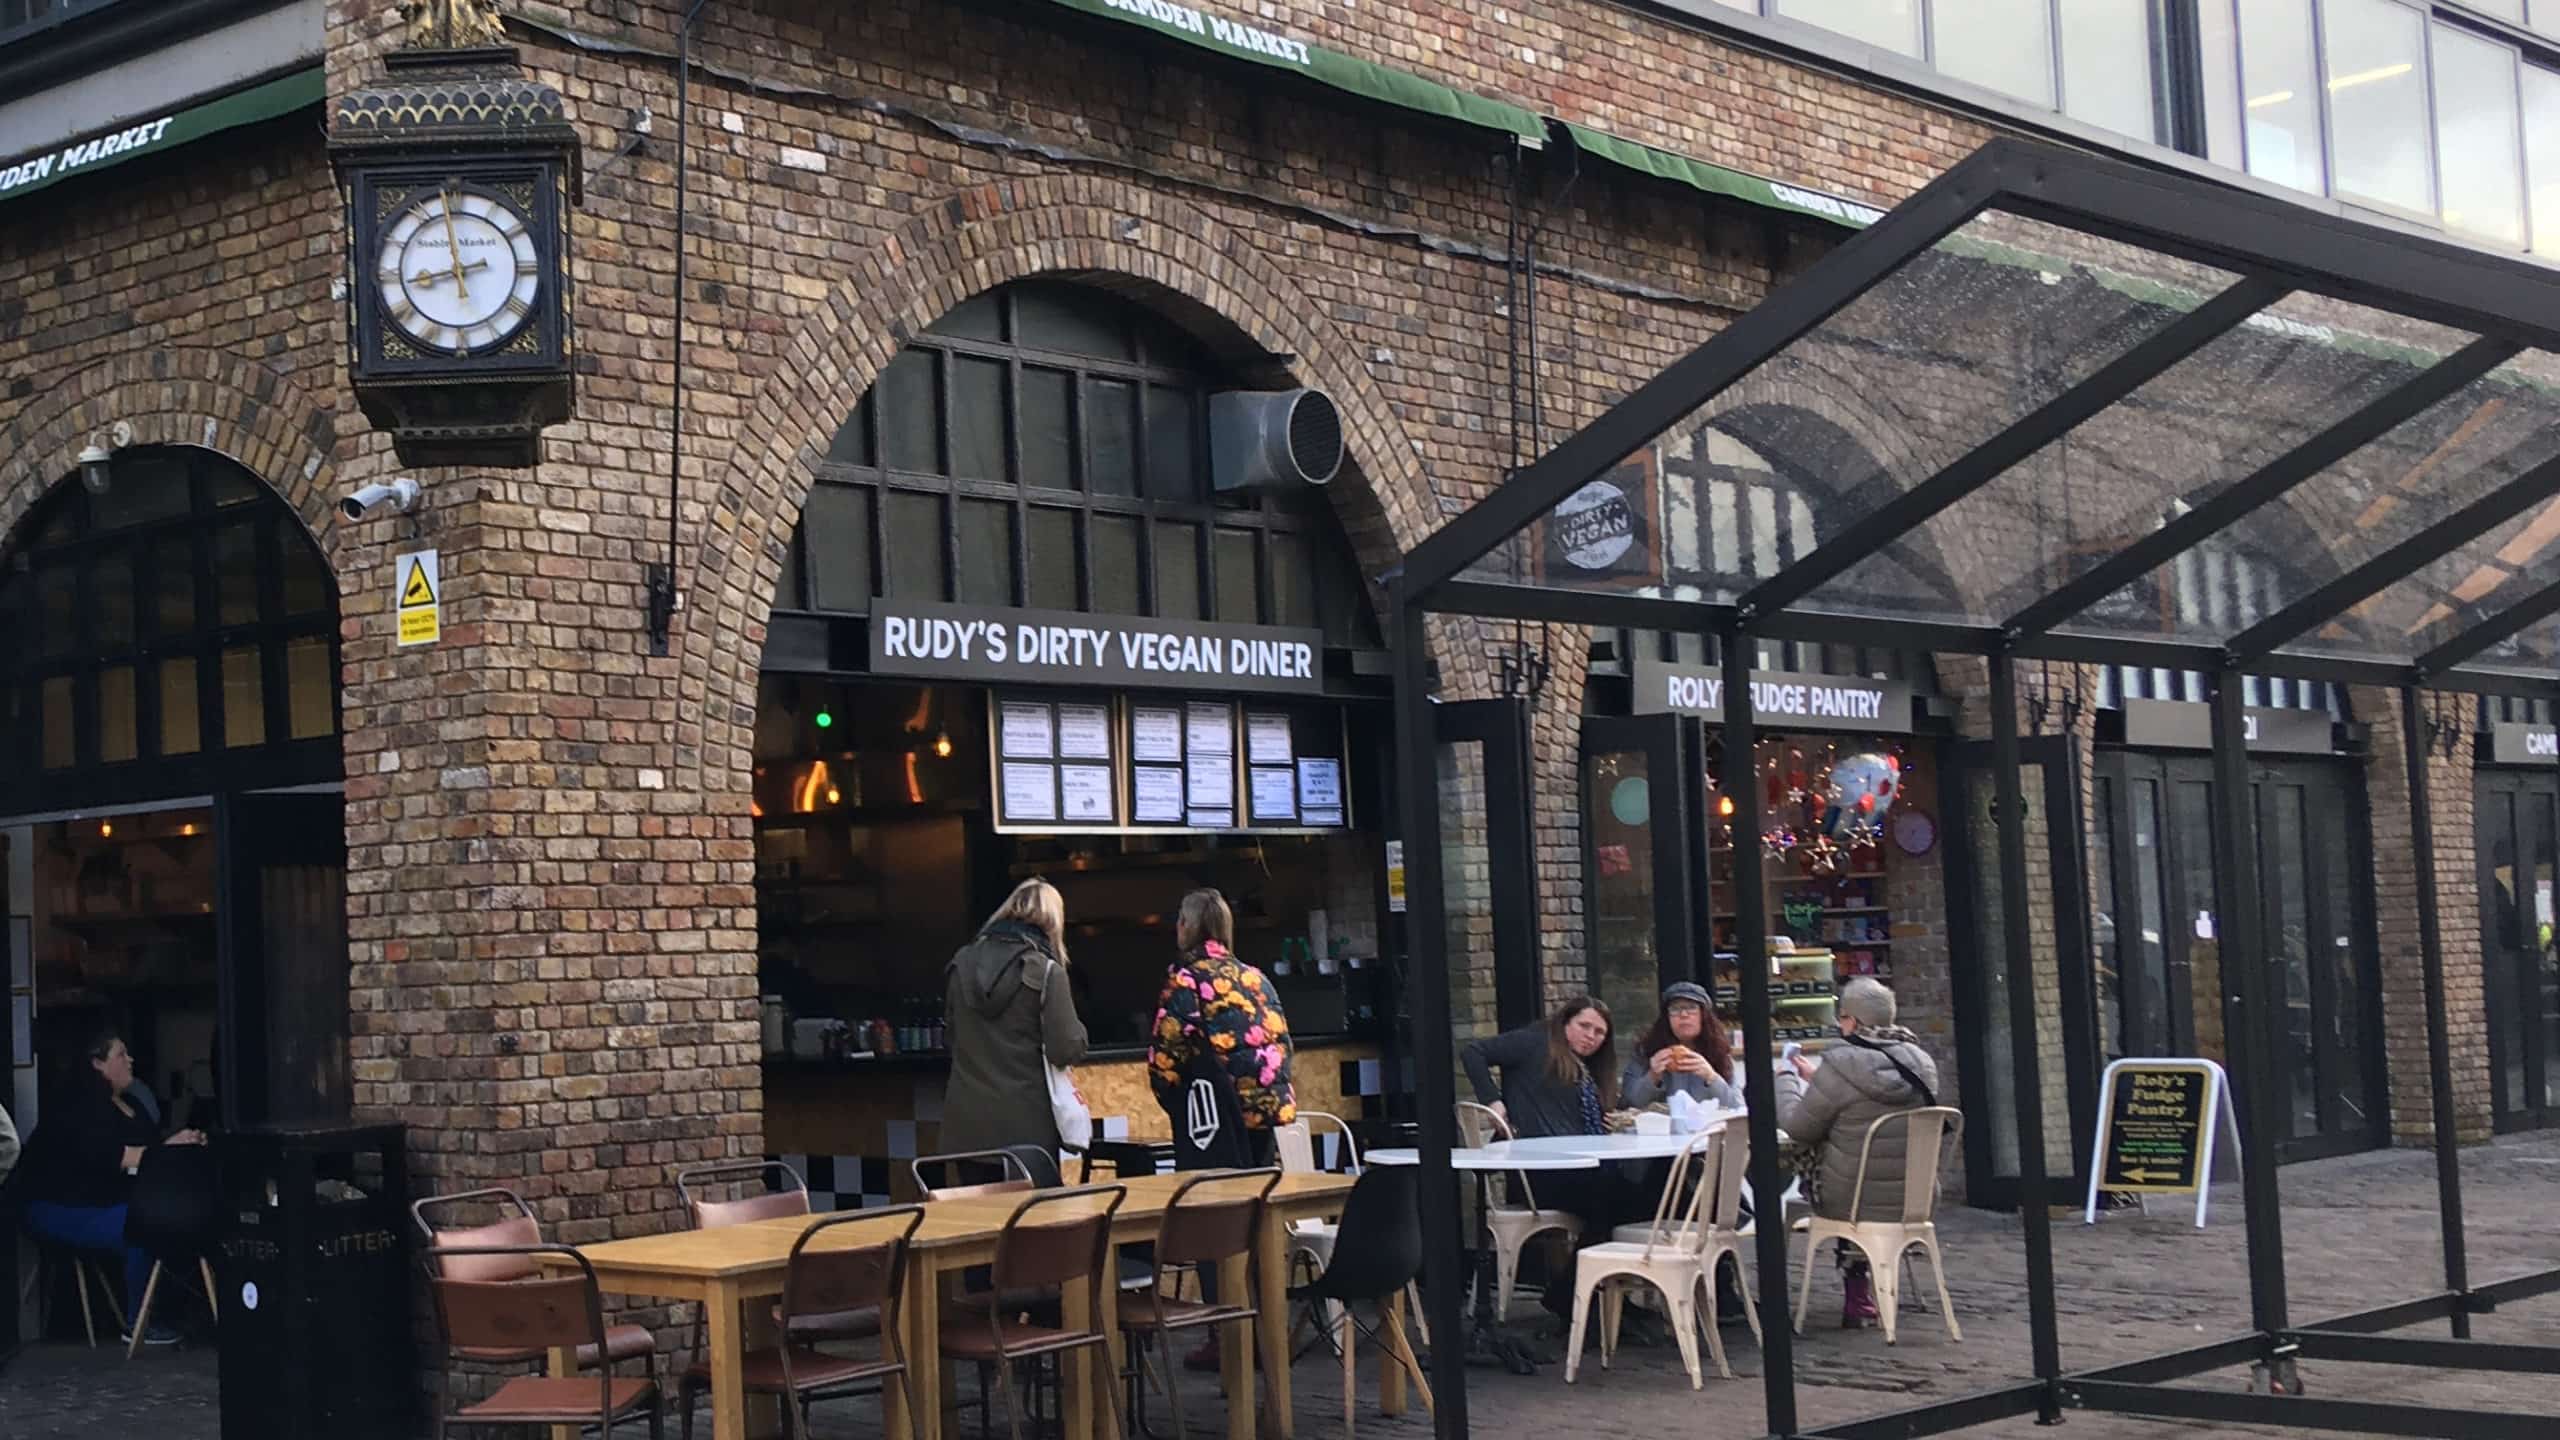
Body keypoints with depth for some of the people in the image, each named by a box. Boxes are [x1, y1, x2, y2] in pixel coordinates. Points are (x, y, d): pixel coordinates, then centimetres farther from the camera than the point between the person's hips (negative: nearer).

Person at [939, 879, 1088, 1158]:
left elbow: (952, 1036, 14)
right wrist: (1076, 1030, 9)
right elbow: (1067, 1050, -10)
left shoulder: (961, 963, 6)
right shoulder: (1046, 971, -8)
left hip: (966, 1118, 4)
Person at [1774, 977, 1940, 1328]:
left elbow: (1798, 1127, -10)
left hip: (1855, 1202, -5)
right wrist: (1817, 1079, 25)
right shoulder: (1921, 1062, 1)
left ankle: (1856, 1295, 26)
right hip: (1915, 1201, 5)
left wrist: (1786, 1078, 8)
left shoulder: (1842, 1064, -18)